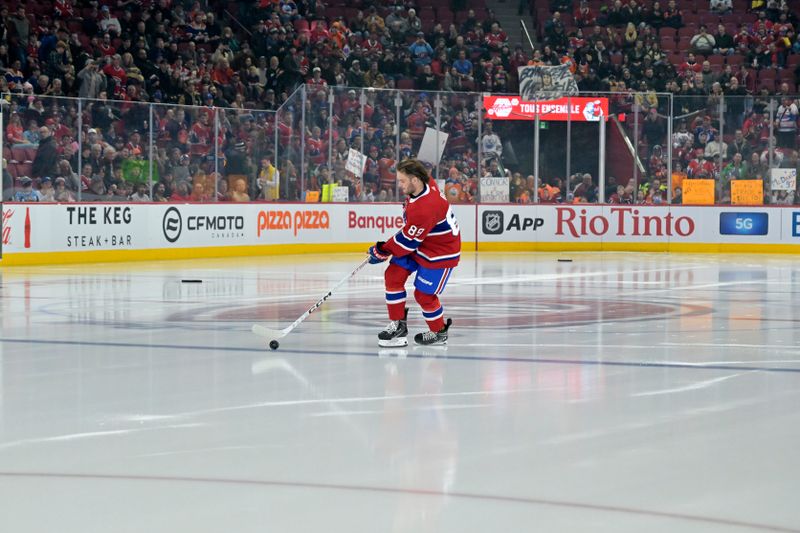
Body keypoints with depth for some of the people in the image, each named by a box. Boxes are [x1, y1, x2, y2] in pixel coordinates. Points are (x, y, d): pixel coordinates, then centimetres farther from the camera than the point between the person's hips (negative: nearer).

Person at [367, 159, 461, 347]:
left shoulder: (425, 208, -35)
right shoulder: (425, 185, -7)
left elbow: (408, 241, -26)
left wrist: (382, 252, -13)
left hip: (440, 253, -9)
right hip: (418, 243, 9)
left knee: (423, 294, -1)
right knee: (393, 275, 0)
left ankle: (439, 332, 23)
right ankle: (398, 325, 9)